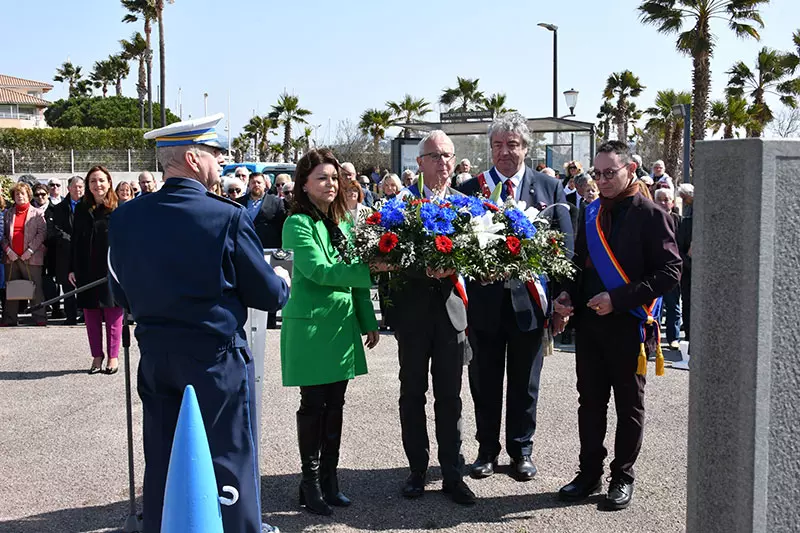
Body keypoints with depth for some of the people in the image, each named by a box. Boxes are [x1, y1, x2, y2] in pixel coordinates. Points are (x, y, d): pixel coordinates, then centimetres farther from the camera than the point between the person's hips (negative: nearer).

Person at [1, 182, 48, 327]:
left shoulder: (37, 213, 4)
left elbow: (42, 233, -3)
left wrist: (30, 250, -12)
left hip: (31, 258, -4)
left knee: (36, 289, -6)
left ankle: (40, 318, -3)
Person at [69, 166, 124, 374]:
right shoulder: (81, 209, 9)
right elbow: (75, 242, 11)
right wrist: (72, 269, 6)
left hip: (111, 270, -4)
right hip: (86, 271, 4)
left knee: (113, 314, 3)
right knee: (91, 314, 8)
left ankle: (113, 356, 14)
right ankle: (97, 356, 18)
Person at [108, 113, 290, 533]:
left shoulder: (125, 218, -3)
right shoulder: (228, 217, -17)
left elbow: (122, 296, 6)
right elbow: (268, 295, -11)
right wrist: (282, 280, 11)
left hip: (154, 356, 5)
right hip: (216, 357, -5)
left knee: (162, 462, 17)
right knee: (228, 459, 8)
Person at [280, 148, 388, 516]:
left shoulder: (342, 222, 12)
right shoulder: (298, 223, -9)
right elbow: (318, 271, -21)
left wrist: (369, 320, 14)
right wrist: (371, 270, -24)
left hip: (343, 325, 7)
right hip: (311, 326, -6)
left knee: (335, 404, 11)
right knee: (314, 404, 2)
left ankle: (330, 478, 23)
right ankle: (311, 482, 15)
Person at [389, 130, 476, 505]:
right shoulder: (401, 201, -2)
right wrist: (424, 269, -23)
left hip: (451, 309, 2)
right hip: (413, 309, -1)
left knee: (450, 397, 8)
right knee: (412, 393, 11)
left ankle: (452, 474, 19)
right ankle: (417, 470, 25)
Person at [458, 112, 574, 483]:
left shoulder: (549, 188, 3)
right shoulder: (470, 189, 2)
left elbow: (564, 244, 0)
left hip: (529, 299, 0)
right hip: (485, 297, 0)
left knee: (525, 383, 12)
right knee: (485, 382, 12)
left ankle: (521, 451, 27)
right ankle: (487, 450, 27)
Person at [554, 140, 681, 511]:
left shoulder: (651, 215, -8)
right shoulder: (591, 213, 10)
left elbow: (669, 271, -14)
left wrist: (617, 299, -19)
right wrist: (568, 295, 0)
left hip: (627, 325, -5)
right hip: (588, 322, 6)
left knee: (629, 406, 9)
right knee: (590, 401, 12)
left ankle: (622, 477, 21)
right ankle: (589, 472, 24)